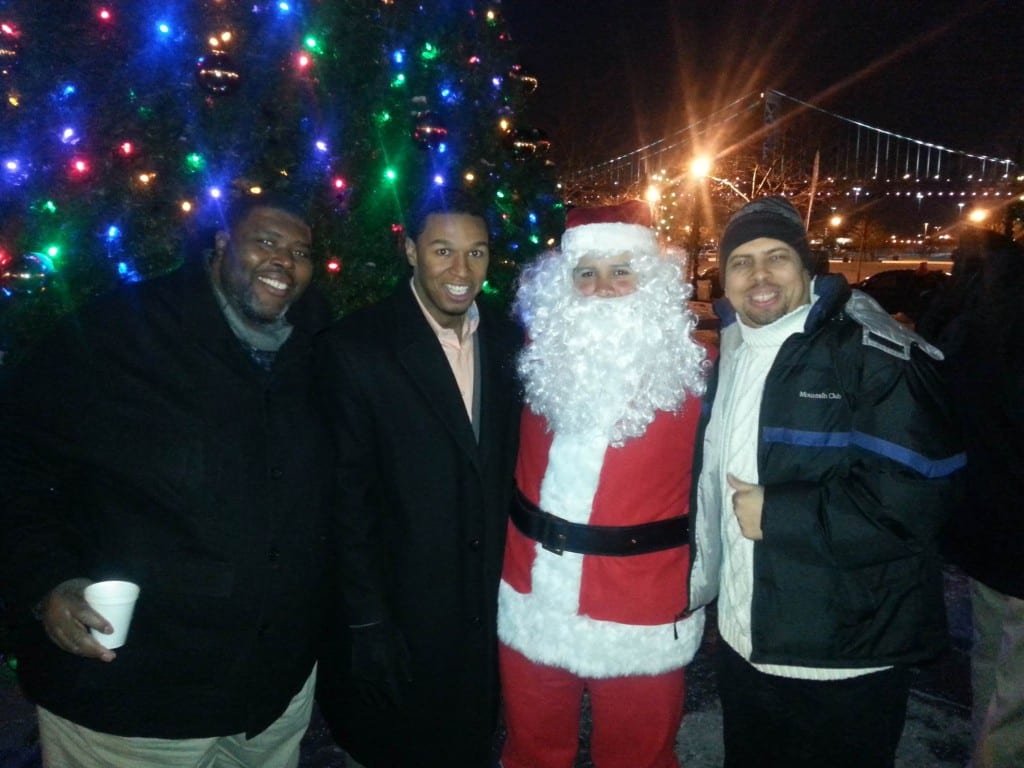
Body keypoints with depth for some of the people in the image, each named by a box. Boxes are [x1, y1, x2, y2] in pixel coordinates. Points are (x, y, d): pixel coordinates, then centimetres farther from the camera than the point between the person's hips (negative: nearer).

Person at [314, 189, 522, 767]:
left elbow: (510, 467, 4)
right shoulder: (357, 347, -15)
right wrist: (366, 622, -13)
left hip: (488, 610, 4)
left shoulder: (508, 341, -1)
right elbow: (348, 497, -14)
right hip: (398, 616, -4)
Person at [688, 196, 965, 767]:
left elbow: (916, 490, -24)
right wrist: (697, 582, 17)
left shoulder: (868, 349, -16)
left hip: (845, 662, -6)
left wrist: (778, 514, -21)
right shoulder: (729, 356, 8)